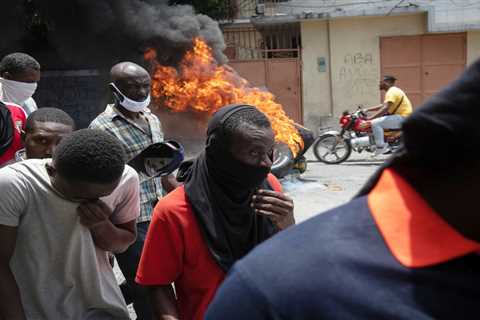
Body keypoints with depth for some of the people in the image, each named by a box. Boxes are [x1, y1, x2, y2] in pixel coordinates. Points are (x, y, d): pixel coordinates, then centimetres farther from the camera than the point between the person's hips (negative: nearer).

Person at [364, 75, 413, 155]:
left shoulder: (392, 91, -15)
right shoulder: (393, 90, 20)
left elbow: (385, 108, -27)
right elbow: (383, 106, 25)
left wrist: (370, 118, -30)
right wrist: (368, 109, 17)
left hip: (402, 118, -11)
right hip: (403, 116, 11)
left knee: (375, 123, -21)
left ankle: (381, 147, -19)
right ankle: (386, 145, 21)